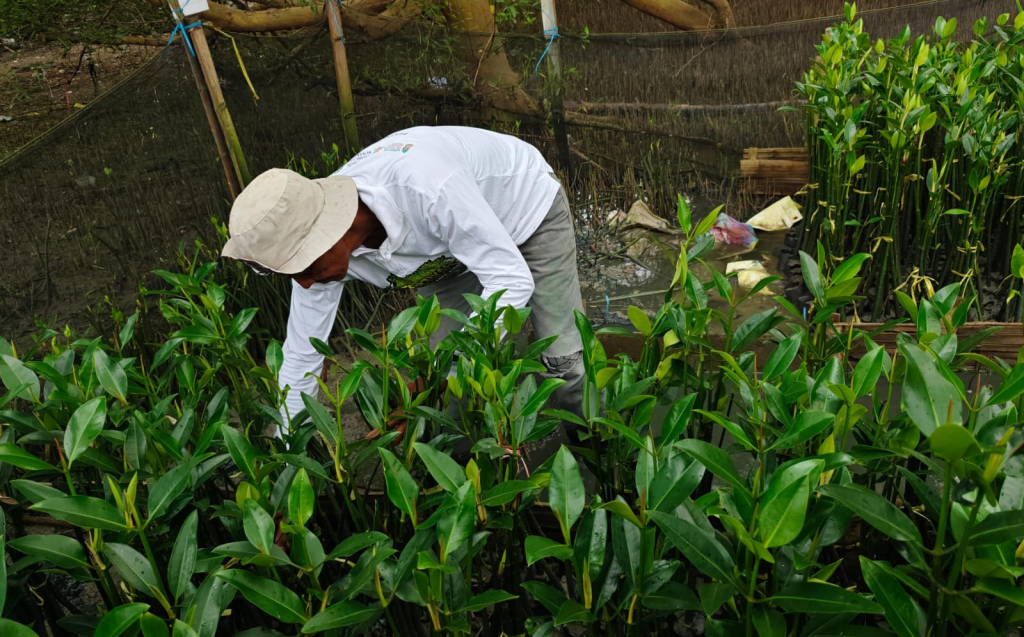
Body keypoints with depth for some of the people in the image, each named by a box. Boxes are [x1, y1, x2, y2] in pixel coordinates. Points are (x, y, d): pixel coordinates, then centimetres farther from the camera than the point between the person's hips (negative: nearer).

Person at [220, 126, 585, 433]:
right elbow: (301, 360, -14)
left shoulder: (425, 187, -47)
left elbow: (513, 280, -39)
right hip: (451, 248, 5)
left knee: (563, 362, -7)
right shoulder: (315, 246, -25)